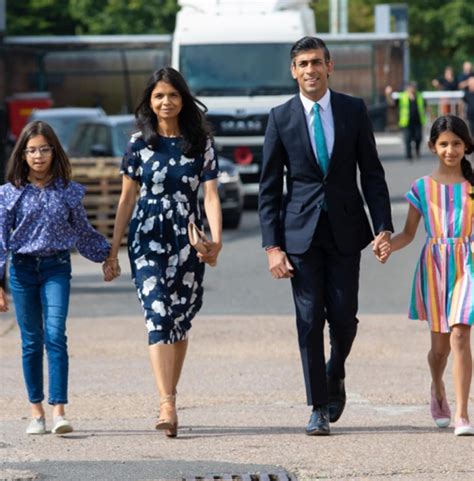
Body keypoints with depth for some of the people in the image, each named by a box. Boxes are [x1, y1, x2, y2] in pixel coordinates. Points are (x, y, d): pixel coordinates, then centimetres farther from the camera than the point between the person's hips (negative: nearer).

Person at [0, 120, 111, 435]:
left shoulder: (68, 191, 3)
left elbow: (83, 231, 17)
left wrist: (106, 254, 22)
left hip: (57, 268, -1)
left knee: (55, 336, -13)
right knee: (31, 341, 5)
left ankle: (59, 411, -17)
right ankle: (37, 412, 13)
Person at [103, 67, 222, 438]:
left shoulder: (201, 143, 5)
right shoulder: (140, 144, 5)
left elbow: (210, 195, -1)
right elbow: (127, 199, 8)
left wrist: (216, 240, -16)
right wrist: (112, 251, 7)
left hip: (188, 240, 1)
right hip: (148, 239, -1)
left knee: (181, 320, 6)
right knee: (158, 315, -14)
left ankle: (169, 400, 20)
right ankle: (168, 406, -24)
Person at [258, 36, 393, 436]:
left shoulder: (354, 110, 3)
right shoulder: (281, 118, 0)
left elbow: (372, 174, 5)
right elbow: (269, 188, 2)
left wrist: (384, 228, -4)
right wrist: (272, 246, -5)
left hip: (345, 230, 1)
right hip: (301, 232, -1)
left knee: (343, 316, 1)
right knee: (310, 320, -2)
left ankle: (335, 375, 32)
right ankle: (319, 407, 5)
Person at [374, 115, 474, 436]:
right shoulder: (423, 187, 5)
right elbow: (409, 233, 6)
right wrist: (389, 246, -13)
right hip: (434, 265, 1)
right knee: (440, 343, 8)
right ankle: (438, 390, 42)